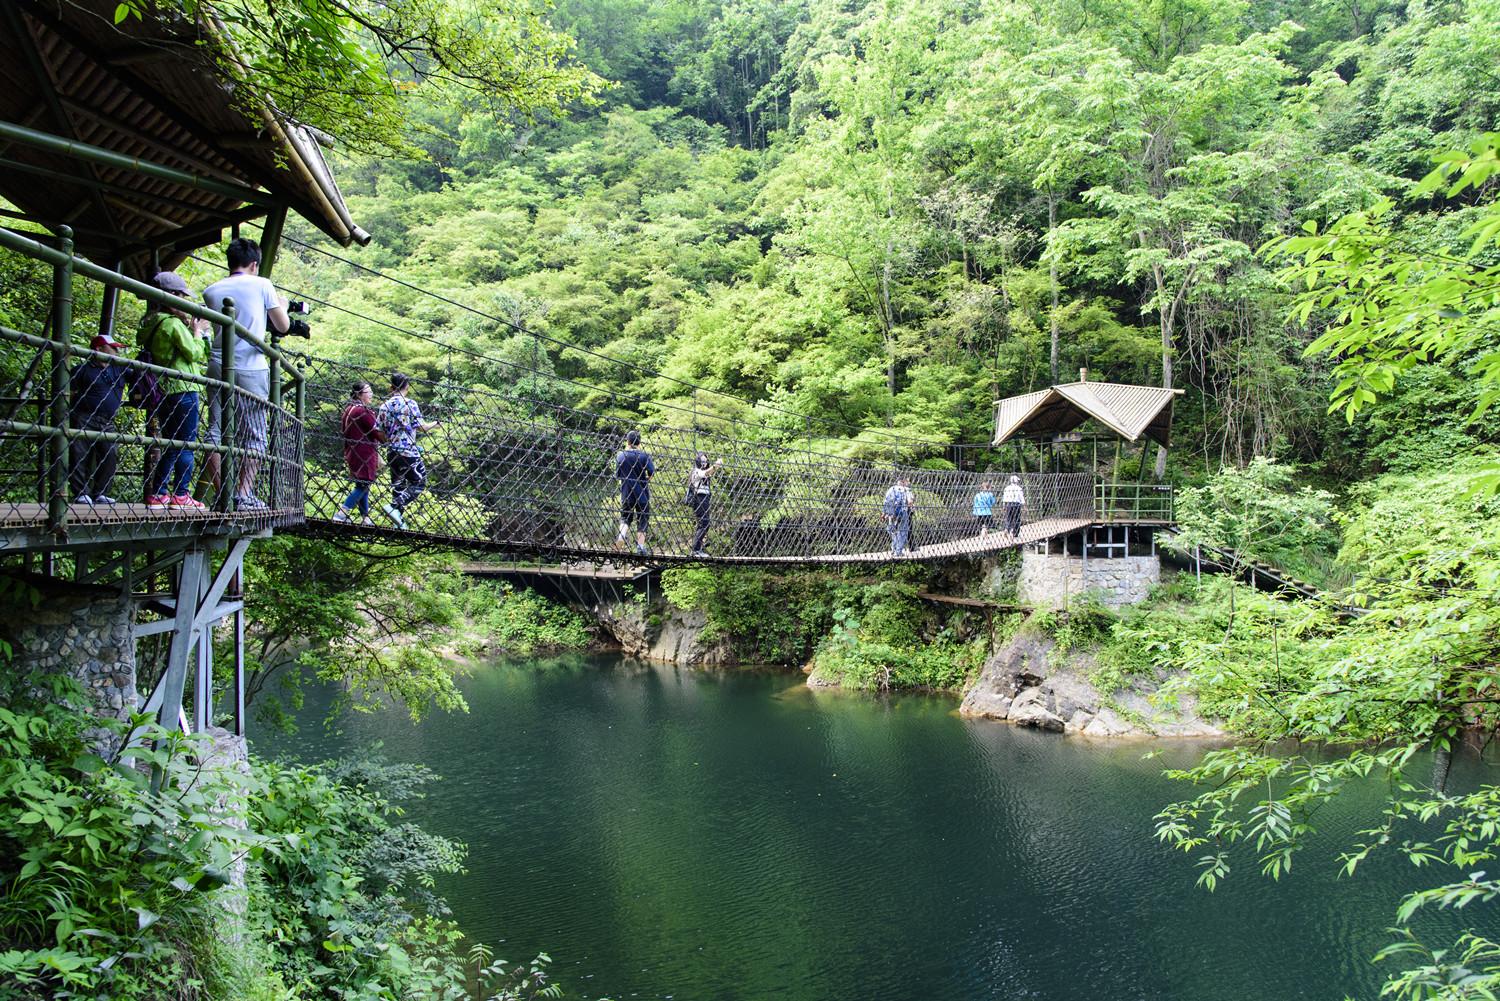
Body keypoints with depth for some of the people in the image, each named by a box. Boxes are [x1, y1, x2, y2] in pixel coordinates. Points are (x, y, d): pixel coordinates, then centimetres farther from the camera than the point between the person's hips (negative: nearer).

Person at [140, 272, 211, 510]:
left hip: (164, 391, 9)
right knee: (186, 444, -4)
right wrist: (197, 330, 2)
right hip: (182, 389, -9)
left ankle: (157, 494, 14)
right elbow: (195, 353, -11)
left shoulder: (152, 324, 14)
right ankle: (180, 495, -5)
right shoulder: (174, 324, -12)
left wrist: (190, 329, 14)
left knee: (170, 445, 14)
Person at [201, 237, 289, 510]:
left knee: (215, 431, 6)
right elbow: (282, 326, 7)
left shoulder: (211, 291, 12)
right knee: (253, 435, 3)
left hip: (218, 367, 3)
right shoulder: (262, 285, 2)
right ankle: (244, 494, -3)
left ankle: (221, 495, 2)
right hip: (251, 369, -3)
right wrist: (282, 306, 25)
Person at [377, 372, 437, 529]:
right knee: (419, 482, 2)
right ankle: (394, 507, -15)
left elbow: (380, 432, 7)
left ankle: (399, 521, 12)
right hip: (408, 450, -6)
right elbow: (420, 427, -13)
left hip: (391, 451, 6)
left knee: (398, 485, 12)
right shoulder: (410, 403, -8)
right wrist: (433, 424, 6)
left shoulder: (384, 406, 7)